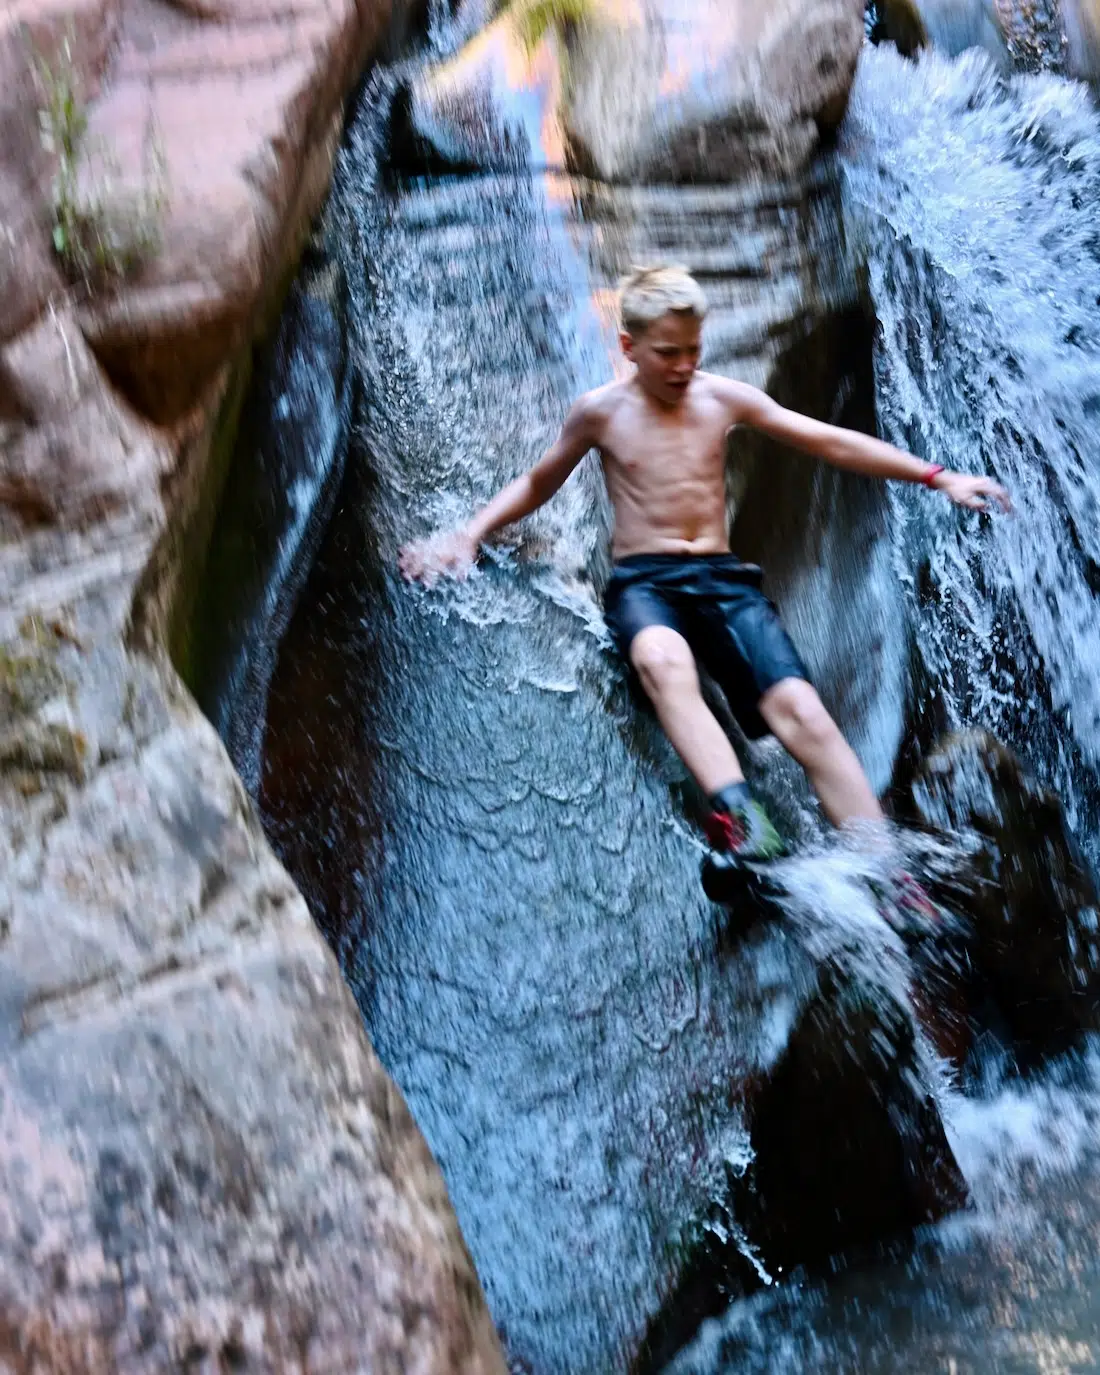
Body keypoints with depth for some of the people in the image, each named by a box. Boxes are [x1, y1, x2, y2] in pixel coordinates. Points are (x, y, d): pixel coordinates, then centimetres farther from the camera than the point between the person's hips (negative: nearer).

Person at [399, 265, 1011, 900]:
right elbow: (536, 483, 21)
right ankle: (741, 820, -56)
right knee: (663, 660, -40)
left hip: (724, 576, 2)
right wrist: (470, 533, 6)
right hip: (643, 581, -2)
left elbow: (835, 443, 13)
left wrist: (938, 477, 10)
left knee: (801, 709, -23)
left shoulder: (725, 398, 10)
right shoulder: (600, 412, 7)